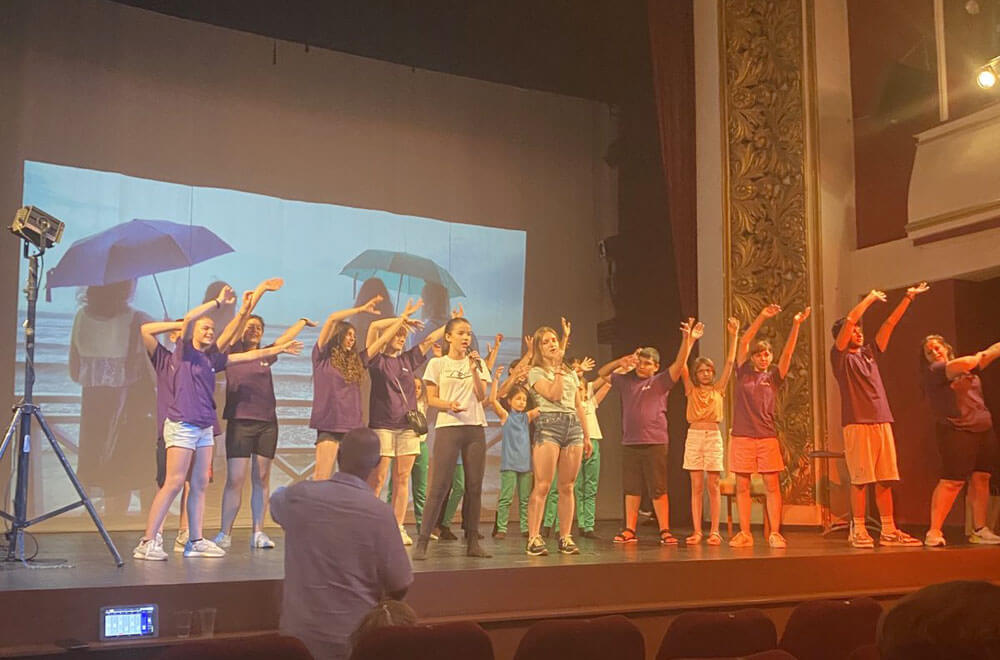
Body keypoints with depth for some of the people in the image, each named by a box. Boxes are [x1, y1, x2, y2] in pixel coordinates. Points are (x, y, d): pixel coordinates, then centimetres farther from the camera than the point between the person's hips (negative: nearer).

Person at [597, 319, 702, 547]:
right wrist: (622, 361, 6)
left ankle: (665, 531, 3)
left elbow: (679, 364, -9)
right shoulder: (626, 380, 13)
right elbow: (602, 373, 20)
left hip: (655, 443, -4)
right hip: (629, 443, 4)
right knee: (631, 489, 9)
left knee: (658, 489, -2)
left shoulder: (660, 382, 2)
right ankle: (629, 530, 16)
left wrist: (687, 340, -21)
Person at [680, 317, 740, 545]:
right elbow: (682, 366, -4)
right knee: (696, 486, 1)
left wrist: (733, 336, -4)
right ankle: (696, 531, 3)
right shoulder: (692, 390, 7)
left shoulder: (718, 389, 8)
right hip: (694, 435, 0)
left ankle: (714, 531, 4)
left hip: (713, 436, 0)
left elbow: (730, 362, 2)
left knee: (713, 486, 1)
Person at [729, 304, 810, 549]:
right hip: (742, 435, 0)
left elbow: (787, 352, -2)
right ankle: (745, 533, 8)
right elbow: (744, 342, 1)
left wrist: (796, 325, -14)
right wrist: (762, 317, -7)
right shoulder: (743, 372, 9)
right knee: (742, 486, 2)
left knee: (772, 485, -1)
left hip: (767, 436, 0)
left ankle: (775, 533, 3)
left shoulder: (774, 376, 11)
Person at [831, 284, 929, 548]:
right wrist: (871, 298, 4)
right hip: (857, 424, -6)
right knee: (860, 480, -6)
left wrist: (908, 298, 18)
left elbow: (890, 324, 19)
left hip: (882, 422, 6)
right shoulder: (840, 356, 3)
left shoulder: (870, 353, 20)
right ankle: (858, 531, -1)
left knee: (885, 479, 5)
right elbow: (849, 320, -7)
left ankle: (889, 531, 9)